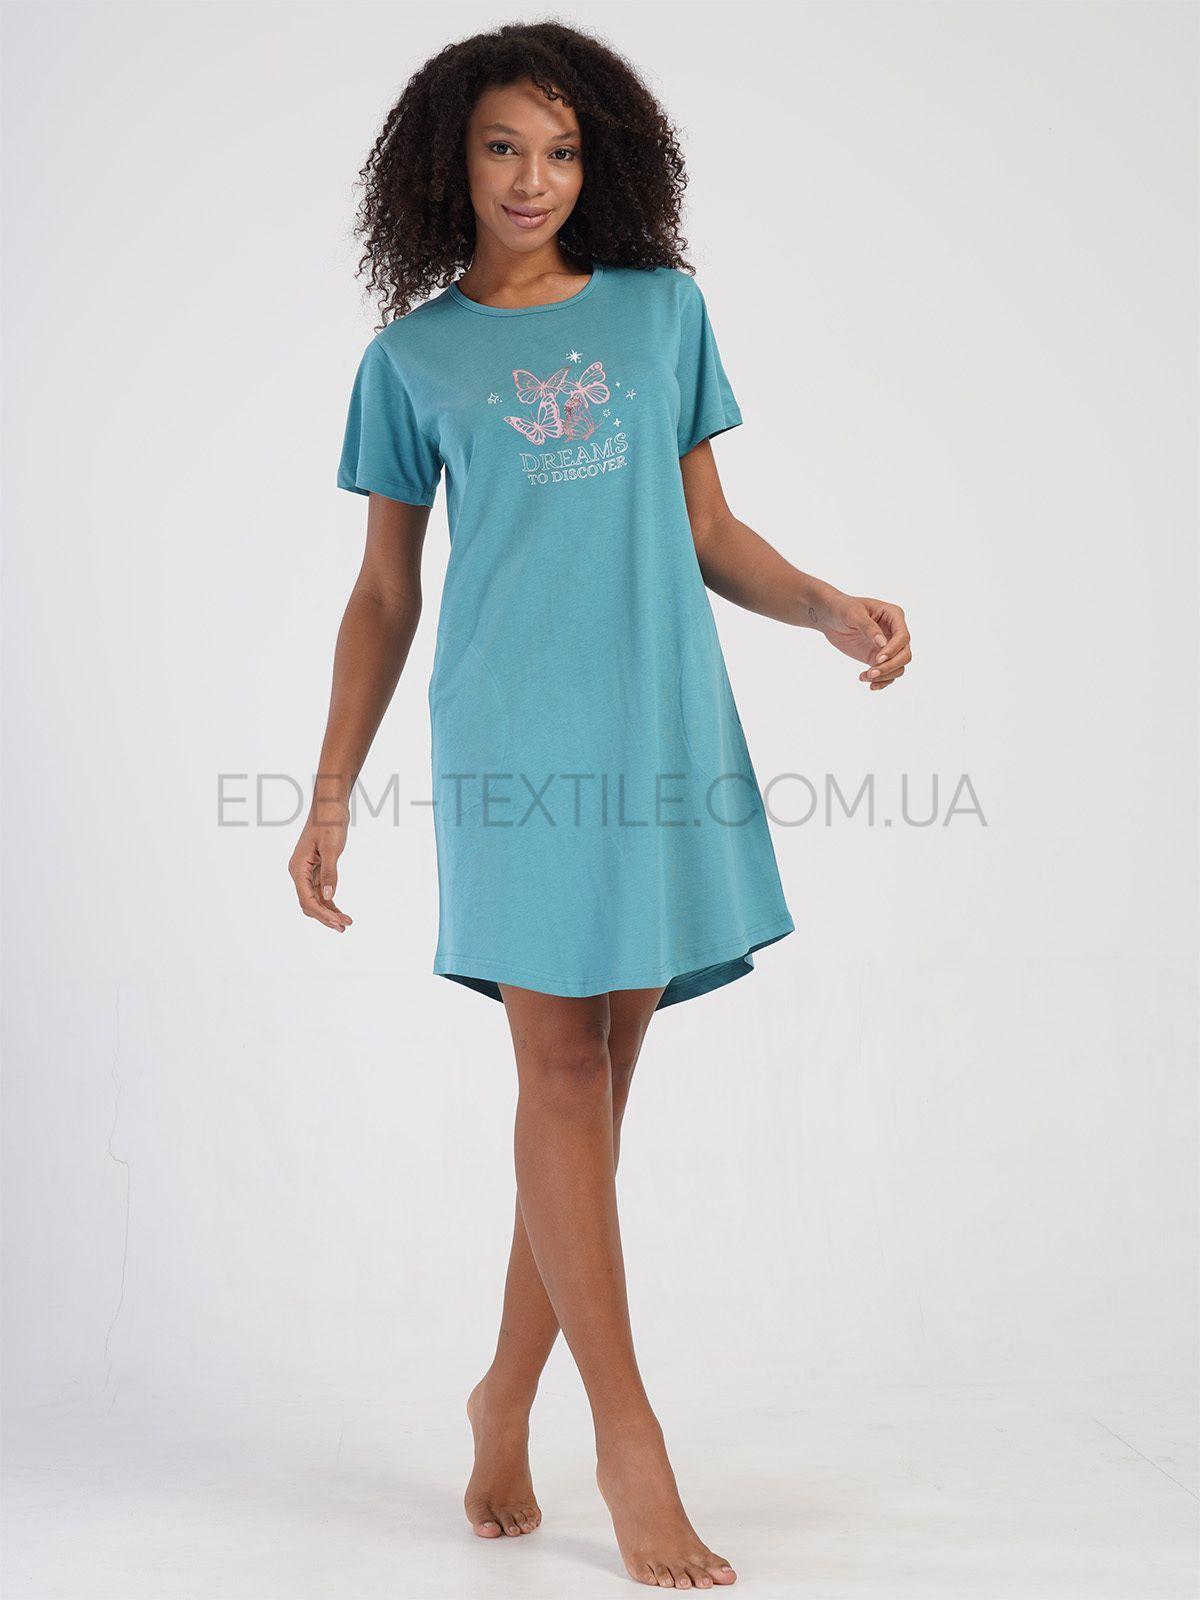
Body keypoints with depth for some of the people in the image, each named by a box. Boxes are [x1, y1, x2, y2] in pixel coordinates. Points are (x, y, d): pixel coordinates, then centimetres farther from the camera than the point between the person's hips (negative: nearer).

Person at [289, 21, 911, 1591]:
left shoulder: (663, 309, 14)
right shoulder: (415, 356, 10)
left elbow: (707, 528, 16)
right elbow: (384, 591, 12)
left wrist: (829, 607, -3)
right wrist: (333, 791, 7)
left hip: (663, 725, 2)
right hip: (514, 731, -2)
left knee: (601, 1068, 4)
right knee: (562, 1066, -5)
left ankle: (507, 1392, 20)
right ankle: (627, 1435, 2)